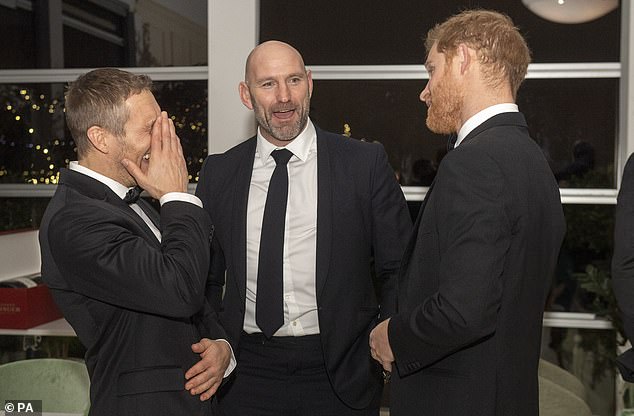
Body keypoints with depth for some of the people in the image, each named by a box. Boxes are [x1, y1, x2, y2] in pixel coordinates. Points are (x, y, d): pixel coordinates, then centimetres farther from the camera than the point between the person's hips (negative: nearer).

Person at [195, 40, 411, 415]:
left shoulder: (366, 163, -5)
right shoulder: (218, 173, 2)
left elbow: (399, 269, -1)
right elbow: (206, 279, 10)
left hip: (340, 374, -1)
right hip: (245, 373, 2)